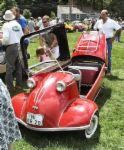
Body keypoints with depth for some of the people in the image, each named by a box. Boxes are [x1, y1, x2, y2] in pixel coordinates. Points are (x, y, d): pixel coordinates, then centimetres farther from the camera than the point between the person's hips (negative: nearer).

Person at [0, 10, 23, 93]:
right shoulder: (17, 24, 7)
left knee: (10, 68, -2)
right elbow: (22, 35, 9)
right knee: (18, 66, 15)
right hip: (19, 46, 6)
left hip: (11, 47, -6)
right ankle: (19, 83, 25)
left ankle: (10, 87, 1)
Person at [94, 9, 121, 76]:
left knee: (108, 56, -2)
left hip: (108, 40, -4)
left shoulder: (112, 22, -5)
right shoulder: (98, 22, 7)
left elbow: (119, 29, -4)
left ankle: (109, 71, 7)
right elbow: (95, 29, 21)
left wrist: (114, 36, -5)